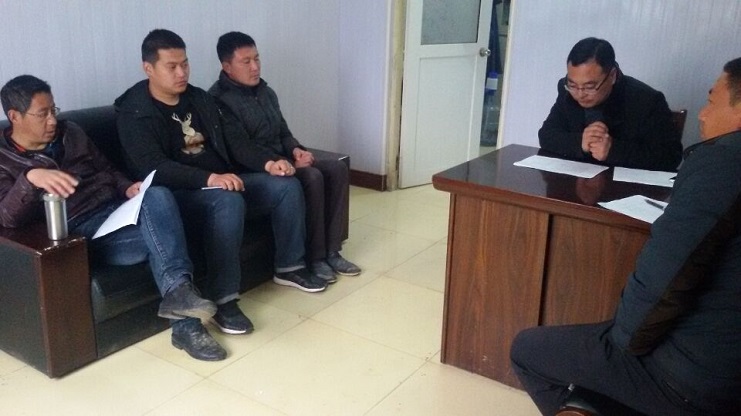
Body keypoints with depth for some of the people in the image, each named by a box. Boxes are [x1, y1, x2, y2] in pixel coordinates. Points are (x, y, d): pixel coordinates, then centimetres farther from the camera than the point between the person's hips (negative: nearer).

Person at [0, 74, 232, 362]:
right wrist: (30, 178, -36)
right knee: (162, 238, -31)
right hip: (80, 235, -5)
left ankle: (178, 291, -38)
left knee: (158, 196, -30)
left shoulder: (70, 133, 17)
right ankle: (185, 324, -29)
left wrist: (127, 188, 2)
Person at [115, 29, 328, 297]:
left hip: (224, 181, 8)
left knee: (287, 185, -6)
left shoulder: (199, 98, 13)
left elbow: (234, 139, 10)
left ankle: (289, 267, 7)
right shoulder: (134, 113, -8)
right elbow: (155, 168, -22)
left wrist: (268, 163, -9)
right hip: (178, 193, -7)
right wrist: (210, 179, -35)